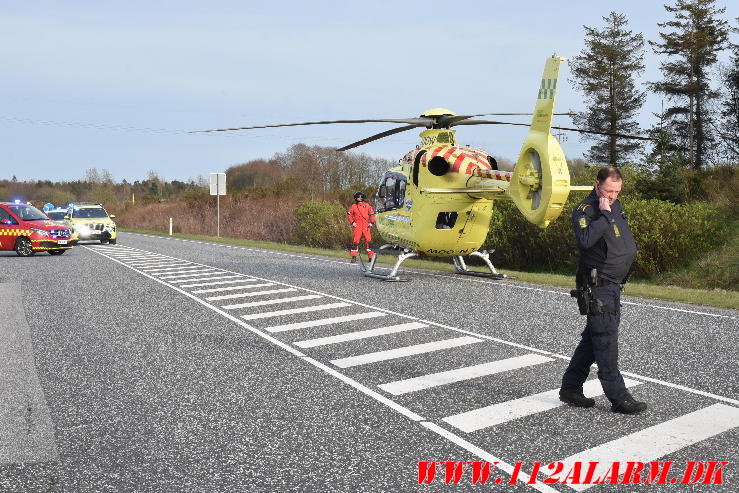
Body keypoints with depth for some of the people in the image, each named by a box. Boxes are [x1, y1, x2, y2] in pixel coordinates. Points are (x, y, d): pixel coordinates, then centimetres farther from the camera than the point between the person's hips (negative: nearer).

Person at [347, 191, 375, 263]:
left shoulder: (367, 205, 8)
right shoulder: (353, 206, 6)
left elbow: (372, 213, 14)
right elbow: (349, 214, 13)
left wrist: (371, 222, 5)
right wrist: (352, 222, 2)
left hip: (366, 226, 1)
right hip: (357, 226, -1)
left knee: (368, 240, -2)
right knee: (355, 241, -3)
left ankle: (371, 256, 5)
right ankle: (354, 256, 4)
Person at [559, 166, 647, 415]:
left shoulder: (616, 206, 14)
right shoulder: (584, 210, -13)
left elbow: (626, 241, 31)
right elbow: (586, 240, -33)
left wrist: (628, 250, 15)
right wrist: (604, 215, -26)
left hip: (613, 285, 9)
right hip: (597, 287, -9)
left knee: (593, 339, 13)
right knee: (606, 343, -5)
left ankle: (570, 389, 22)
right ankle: (618, 397, 2)